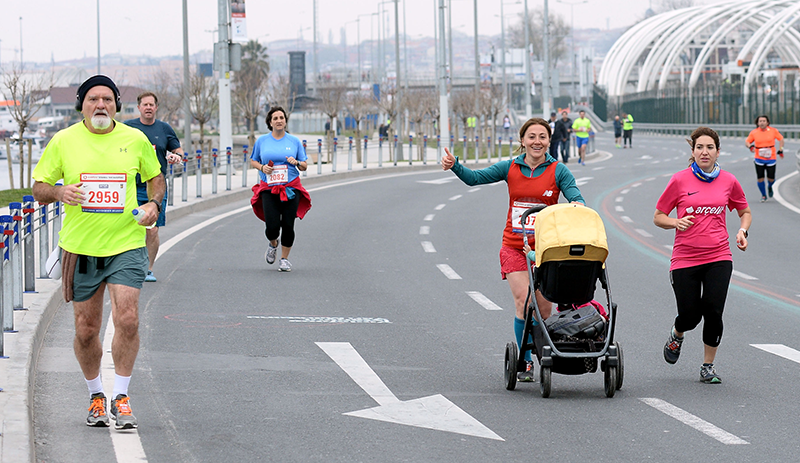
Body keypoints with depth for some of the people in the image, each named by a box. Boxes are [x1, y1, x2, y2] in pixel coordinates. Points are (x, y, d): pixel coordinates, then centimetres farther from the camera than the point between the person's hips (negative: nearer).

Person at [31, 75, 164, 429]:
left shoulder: (136, 140, 3)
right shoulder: (63, 141, 1)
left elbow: (155, 177, 19)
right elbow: (38, 188, 6)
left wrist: (154, 203, -2)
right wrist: (59, 192, -16)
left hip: (126, 244, 0)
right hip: (80, 248, 1)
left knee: (127, 320, -14)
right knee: (86, 329, 5)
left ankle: (121, 397, -3)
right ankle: (95, 395, 25)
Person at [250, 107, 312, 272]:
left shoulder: (294, 141, 5)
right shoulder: (262, 141, 5)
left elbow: (304, 166, 9)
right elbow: (253, 161, 15)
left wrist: (296, 162, -13)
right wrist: (262, 168, -5)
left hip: (291, 188, 0)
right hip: (269, 189, 0)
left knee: (288, 225, -3)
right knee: (272, 226, -9)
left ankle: (285, 258, 15)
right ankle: (273, 244, 26)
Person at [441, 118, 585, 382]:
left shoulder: (557, 171, -1)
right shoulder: (511, 168, 3)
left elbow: (576, 198, -6)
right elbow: (475, 178, 0)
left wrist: (577, 205, -30)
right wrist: (454, 166, -18)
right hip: (514, 247, 0)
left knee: (544, 307, -1)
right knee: (523, 304, -11)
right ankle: (525, 362, -2)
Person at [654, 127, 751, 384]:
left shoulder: (728, 181, 4)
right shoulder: (680, 181, -2)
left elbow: (744, 211, 21)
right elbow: (658, 217, 4)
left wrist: (742, 231, 1)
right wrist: (677, 222, -15)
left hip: (718, 258, 1)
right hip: (685, 259, -1)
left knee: (713, 312, -9)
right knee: (690, 316, -2)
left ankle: (708, 367, 9)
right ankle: (677, 334, 36)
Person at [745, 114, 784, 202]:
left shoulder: (773, 131, -2)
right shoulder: (754, 132, -2)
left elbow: (781, 139, 12)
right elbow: (747, 141, 8)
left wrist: (780, 150, 3)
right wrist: (750, 146, -14)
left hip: (771, 159, 0)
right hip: (759, 159, 0)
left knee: (771, 179, 1)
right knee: (760, 179, -4)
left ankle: (769, 187, 38)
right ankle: (763, 195, 17)